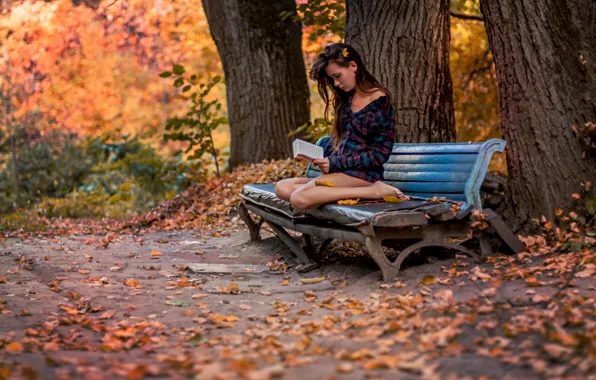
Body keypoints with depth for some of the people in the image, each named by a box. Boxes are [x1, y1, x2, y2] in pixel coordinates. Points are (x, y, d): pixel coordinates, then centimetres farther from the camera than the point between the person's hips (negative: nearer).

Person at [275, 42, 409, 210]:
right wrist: (322, 158, -1)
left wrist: (335, 163, -15)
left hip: (363, 173, -8)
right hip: (339, 172, 8)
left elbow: (380, 154, -10)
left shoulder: (379, 101, -7)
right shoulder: (346, 98, 17)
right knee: (283, 188, -14)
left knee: (300, 198, -28)